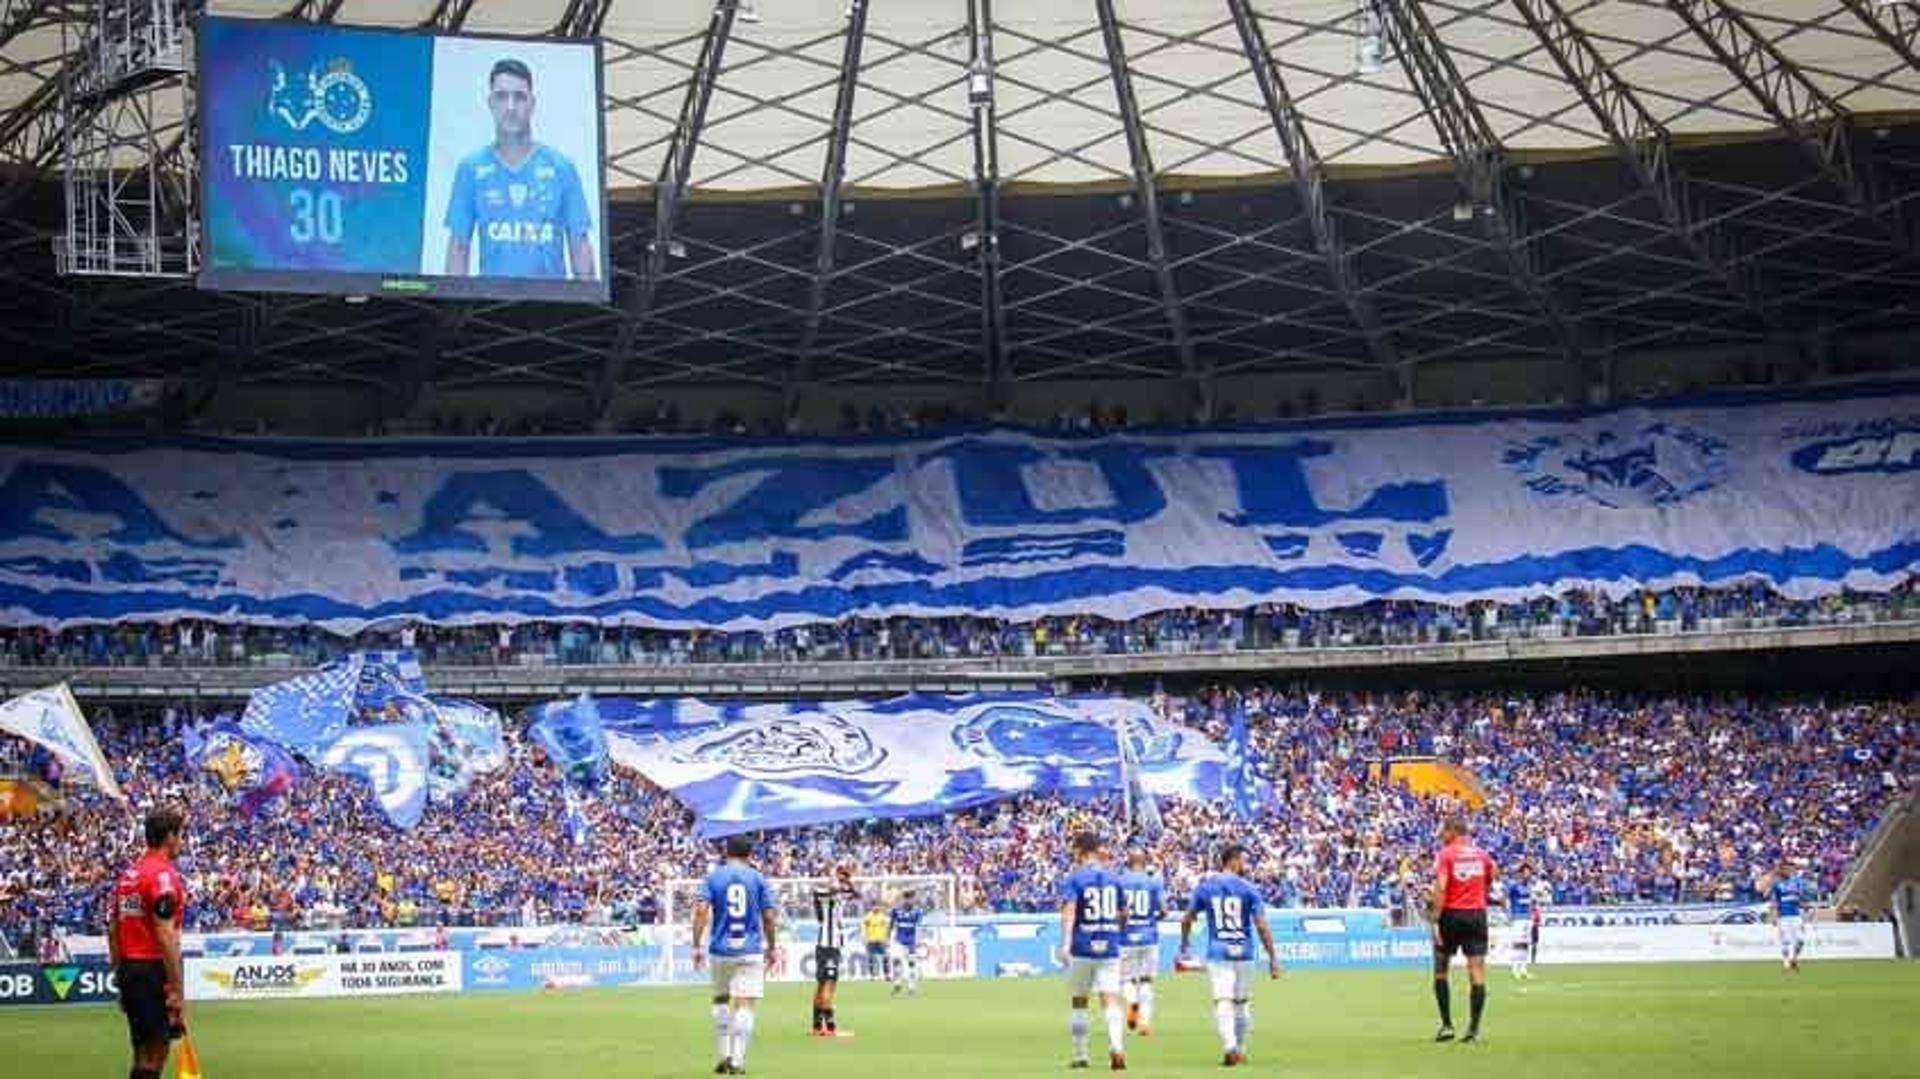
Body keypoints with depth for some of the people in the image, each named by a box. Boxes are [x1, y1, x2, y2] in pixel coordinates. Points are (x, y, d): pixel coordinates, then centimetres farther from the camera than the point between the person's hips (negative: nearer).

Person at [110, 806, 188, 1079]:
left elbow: (113, 931, 16)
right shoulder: (164, 874, -13)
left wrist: (121, 978, 21)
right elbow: (165, 936, -19)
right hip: (154, 971, -9)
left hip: (128, 969, 9)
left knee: (144, 1054, 14)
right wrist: (178, 991, -17)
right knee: (155, 1053, -5)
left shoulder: (128, 874, 14)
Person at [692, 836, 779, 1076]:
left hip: (721, 950, 1)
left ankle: (725, 1055, 15)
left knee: (721, 1000, 19)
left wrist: (697, 946, -5)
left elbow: (701, 911, -7)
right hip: (750, 951, -1)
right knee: (745, 1005, -2)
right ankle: (737, 1060, -9)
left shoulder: (714, 877, 4)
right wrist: (771, 947, 9)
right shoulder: (759, 879, 3)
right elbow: (769, 916, -1)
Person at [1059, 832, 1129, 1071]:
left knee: (1079, 1003, 12)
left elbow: (1068, 912, -18)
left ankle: (1080, 1055, 19)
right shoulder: (1115, 878, 9)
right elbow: (1123, 915, 17)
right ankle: (1116, 1046, -28)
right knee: (1111, 1000, -5)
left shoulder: (1072, 879, -4)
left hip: (1082, 949, -2)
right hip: (1109, 949, 2)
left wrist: (1066, 943, -27)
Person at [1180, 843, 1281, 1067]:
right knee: (1242, 1003, 16)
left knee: (1223, 1003, -7)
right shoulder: (1248, 889, -4)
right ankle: (1240, 1050, 25)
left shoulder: (1205, 886, 3)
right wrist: (1273, 958, -4)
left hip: (1217, 954, 0)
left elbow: (1187, 920, 9)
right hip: (1243, 954, 0)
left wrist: (1185, 946, 26)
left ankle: (1229, 1047, -27)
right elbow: (1261, 926, -9)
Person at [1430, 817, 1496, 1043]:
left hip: (1451, 914, -3)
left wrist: (1435, 920, -17)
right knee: (1477, 970, 0)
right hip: (1477, 914, 3)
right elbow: (1492, 877, 20)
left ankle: (1447, 1025, 6)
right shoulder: (1481, 854, 7)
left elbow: (1440, 889, -16)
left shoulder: (1445, 855, -7)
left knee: (1440, 970, 10)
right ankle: (1474, 1028, -3)